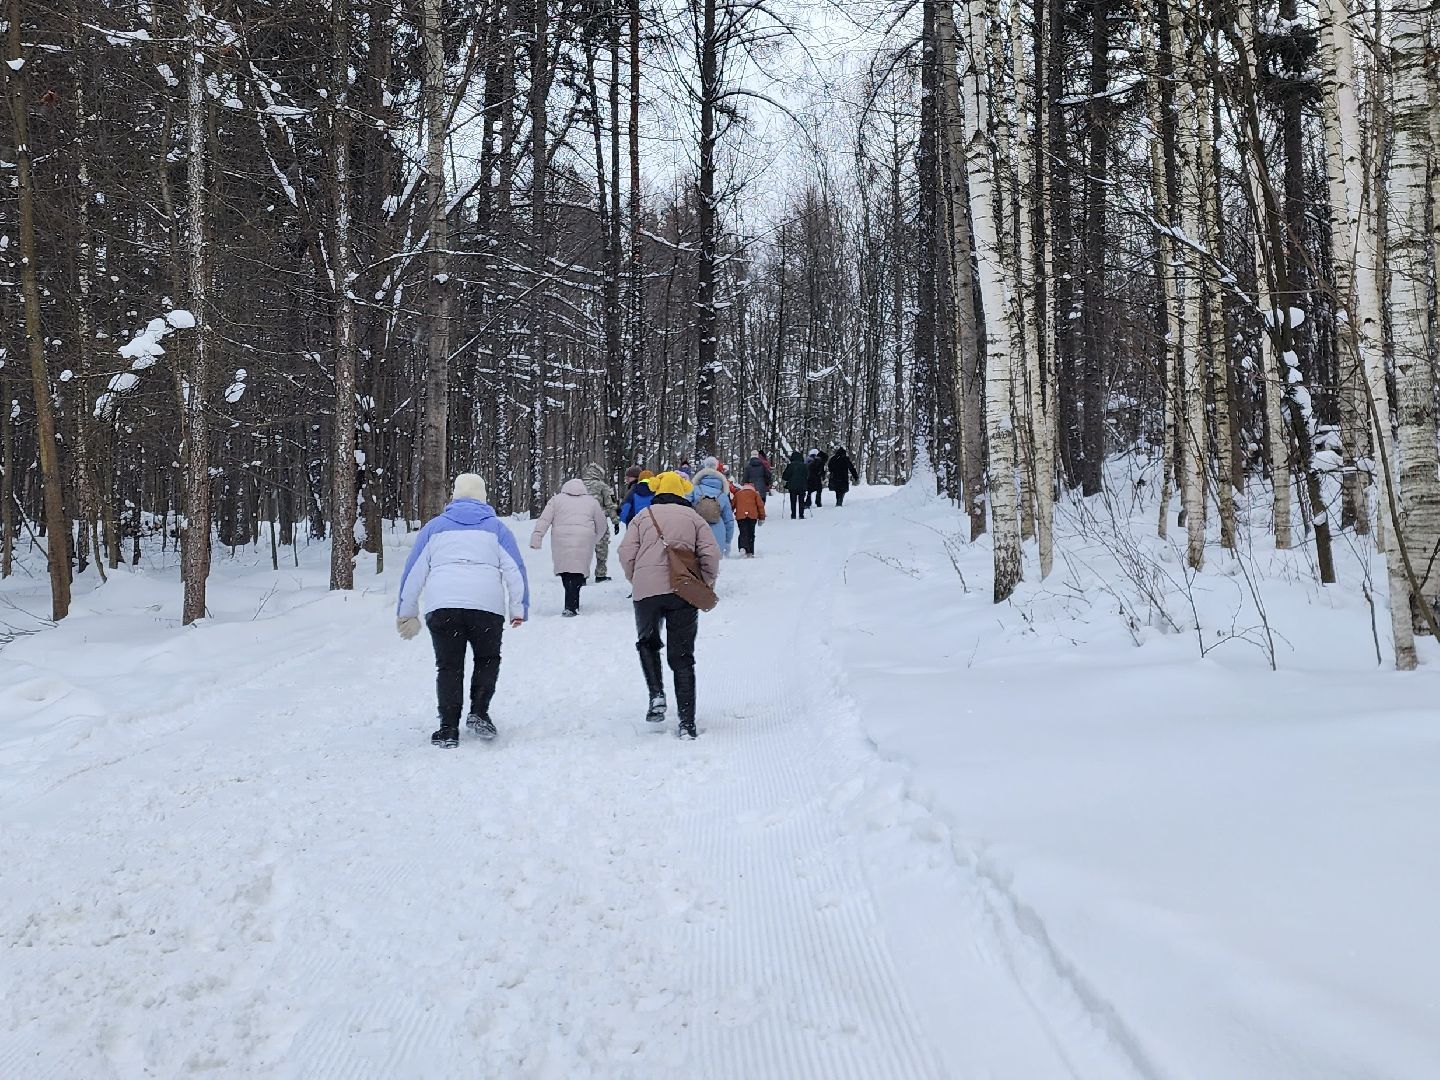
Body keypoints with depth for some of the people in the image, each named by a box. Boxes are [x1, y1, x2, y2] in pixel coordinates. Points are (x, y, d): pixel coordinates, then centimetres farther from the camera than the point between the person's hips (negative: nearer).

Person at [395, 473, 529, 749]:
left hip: (442, 607, 0)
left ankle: (448, 728, 0)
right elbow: (515, 570, 7)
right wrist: (518, 609, 9)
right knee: (487, 660, 18)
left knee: (449, 667, 7)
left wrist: (406, 612, 19)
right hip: (487, 606, 0)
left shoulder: (435, 526, 17)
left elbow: (414, 571, 14)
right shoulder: (496, 527, 15)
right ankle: (478, 712, 1)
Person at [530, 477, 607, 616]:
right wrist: (594, 540, 34)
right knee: (577, 574, 0)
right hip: (584, 542, 0)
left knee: (566, 575, 8)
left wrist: (536, 537, 1)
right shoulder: (591, 501, 15)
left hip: (561, 542, 0)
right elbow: (601, 526, 19)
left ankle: (572, 605, 7)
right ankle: (571, 607, -10)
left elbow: (544, 520, 3)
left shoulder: (556, 499, 13)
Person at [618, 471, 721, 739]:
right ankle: (687, 722, 1)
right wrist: (705, 586, 13)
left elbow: (626, 552, 3)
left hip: (647, 590, 0)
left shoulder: (644, 516, 12)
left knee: (648, 643, 24)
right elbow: (711, 554, 2)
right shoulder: (694, 518, 13)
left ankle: (656, 695, 3)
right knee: (682, 657, 6)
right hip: (684, 593, 0)